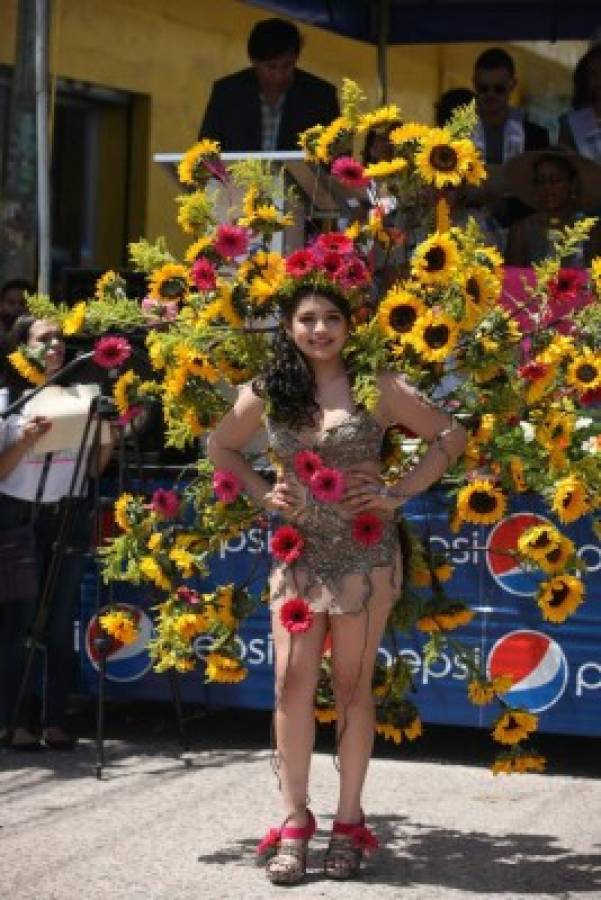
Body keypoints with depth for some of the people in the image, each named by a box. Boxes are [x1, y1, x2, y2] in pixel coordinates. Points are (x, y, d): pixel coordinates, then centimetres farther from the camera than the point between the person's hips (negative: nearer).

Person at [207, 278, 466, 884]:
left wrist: (399, 494, -7)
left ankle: (349, 822, 14)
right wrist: (262, 494, 3)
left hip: (365, 553, -2)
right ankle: (294, 821, 5)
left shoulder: (377, 388, -4)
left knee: (352, 685, 4)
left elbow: (451, 435, 1)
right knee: (292, 681, -4)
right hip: (296, 550, 2)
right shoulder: (266, 392, 3)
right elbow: (220, 447, 18)